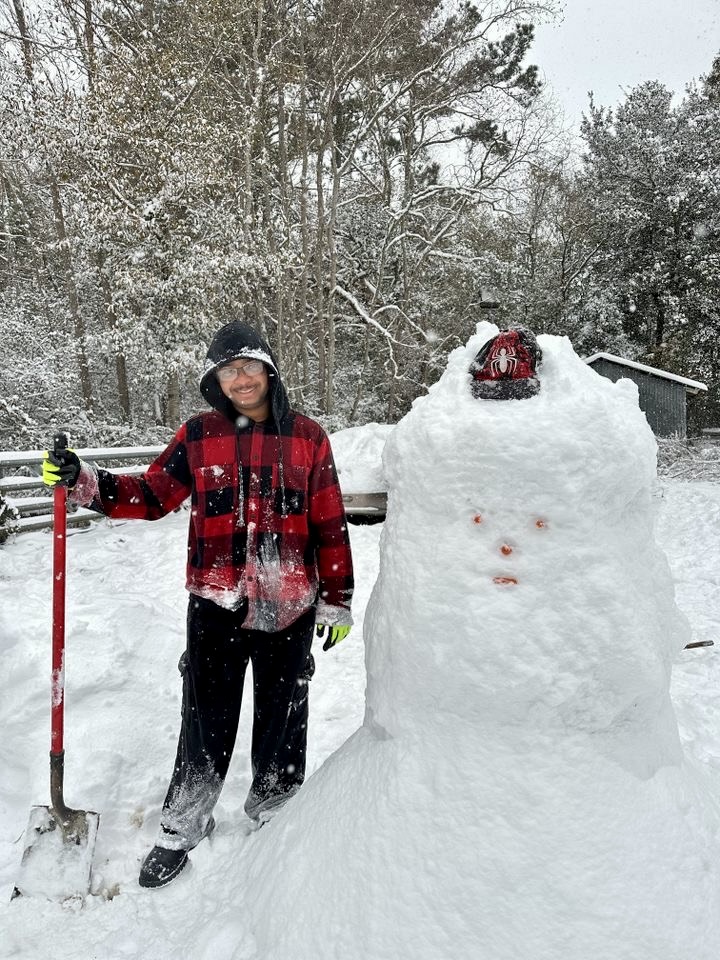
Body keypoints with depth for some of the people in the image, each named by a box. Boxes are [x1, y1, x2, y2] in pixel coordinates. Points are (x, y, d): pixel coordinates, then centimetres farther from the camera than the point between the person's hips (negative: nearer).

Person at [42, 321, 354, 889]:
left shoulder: (307, 436, -2)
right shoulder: (199, 435, 1)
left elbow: (330, 525, 0)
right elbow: (152, 496, 3)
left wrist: (337, 599, 1)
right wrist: (85, 483, -12)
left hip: (290, 604, 0)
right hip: (216, 603, 0)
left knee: (282, 710, 16)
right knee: (207, 716, 10)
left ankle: (275, 806, 41)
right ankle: (183, 826, 32)